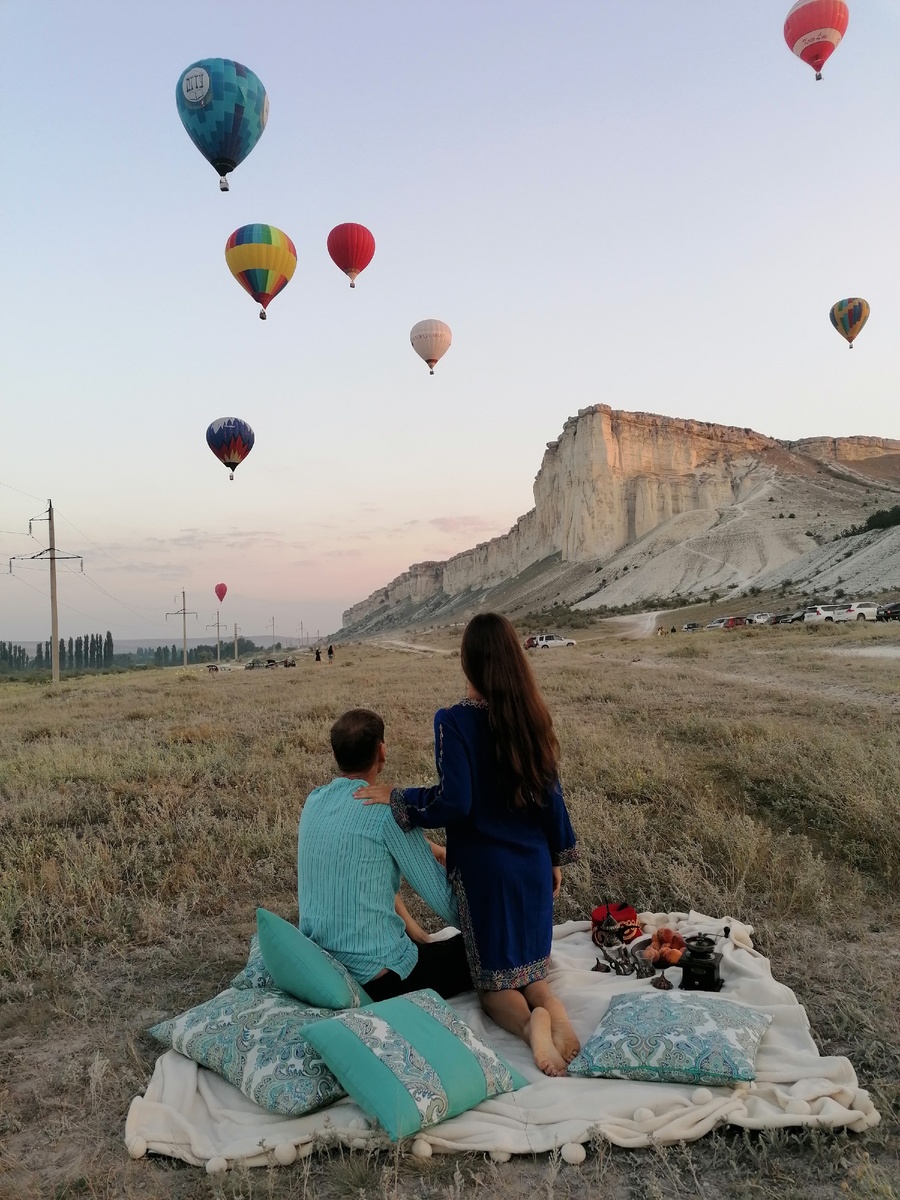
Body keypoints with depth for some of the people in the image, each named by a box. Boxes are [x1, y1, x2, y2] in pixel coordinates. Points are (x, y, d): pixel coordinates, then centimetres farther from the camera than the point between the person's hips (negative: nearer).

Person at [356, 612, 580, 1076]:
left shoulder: (455, 720, -18)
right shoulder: (531, 715, -3)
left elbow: (453, 802, -23)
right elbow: (550, 792, 3)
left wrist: (396, 798, -9)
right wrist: (557, 857, 15)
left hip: (483, 866, -4)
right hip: (533, 862, 4)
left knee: (494, 982, 13)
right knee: (529, 967, 21)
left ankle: (529, 1021, -18)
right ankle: (552, 1008, -10)